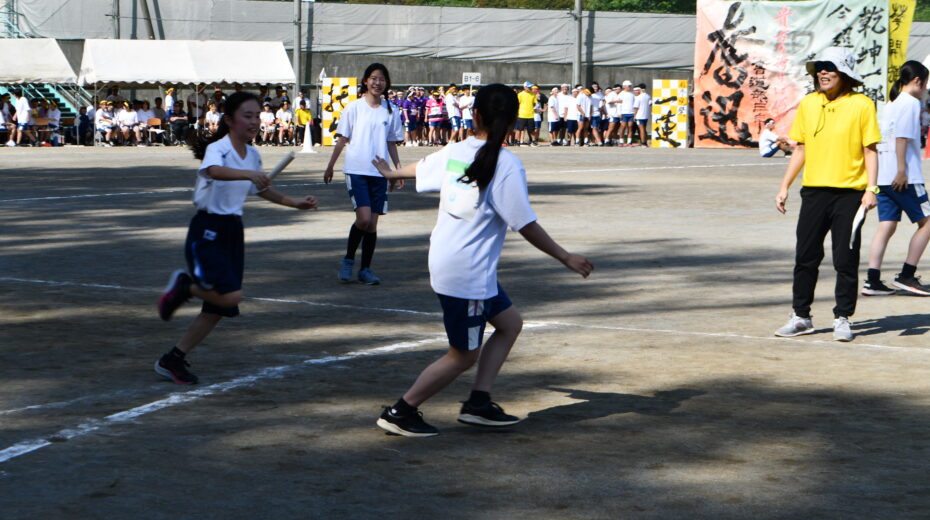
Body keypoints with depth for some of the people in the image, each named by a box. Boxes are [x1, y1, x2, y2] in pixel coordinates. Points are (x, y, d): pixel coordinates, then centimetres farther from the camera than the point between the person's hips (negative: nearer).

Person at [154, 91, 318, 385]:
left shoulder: (252, 155, 8)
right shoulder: (217, 149, -17)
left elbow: (260, 188, 28)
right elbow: (214, 171, -42)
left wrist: (293, 203, 23)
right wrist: (248, 174, -56)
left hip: (232, 230, 8)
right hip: (207, 230, -8)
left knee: (218, 308, 8)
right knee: (231, 296, -23)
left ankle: (172, 360, 20)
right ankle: (184, 286, 5)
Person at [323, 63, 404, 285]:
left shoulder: (391, 111, 9)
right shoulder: (354, 108, 0)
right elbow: (342, 139, 5)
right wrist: (330, 167, 5)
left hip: (379, 173, 3)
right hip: (356, 170, -3)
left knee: (373, 223, 3)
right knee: (364, 218, -16)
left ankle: (365, 269, 14)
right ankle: (348, 260, 4)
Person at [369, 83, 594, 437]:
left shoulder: (454, 152, 4)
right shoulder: (507, 165, -16)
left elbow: (421, 168, 25)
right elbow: (525, 225, -16)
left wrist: (391, 173, 48)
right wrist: (565, 258, -6)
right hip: (467, 274, -8)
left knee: (510, 323, 19)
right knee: (463, 356, 4)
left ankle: (478, 402, 15)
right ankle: (401, 411, 8)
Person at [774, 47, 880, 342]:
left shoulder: (861, 105, -2)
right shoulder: (808, 104, 10)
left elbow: (870, 150, -1)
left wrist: (871, 189, -10)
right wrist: (784, 187, 12)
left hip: (849, 193, -4)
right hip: (814, 190, 4)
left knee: (846, 260, 1)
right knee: (805, 257, 5)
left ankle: (842, 319, 11)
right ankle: (801, 316, 16)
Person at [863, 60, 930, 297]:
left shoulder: (891, 104, 19)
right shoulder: (910, 103, -8)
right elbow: (902, 137, -18)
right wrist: (902, 170, -20)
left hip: (884, 177, 9)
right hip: (903, 178, -9)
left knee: (886, 226, 5)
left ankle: (873, 281, -2)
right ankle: (906, 275, -1)